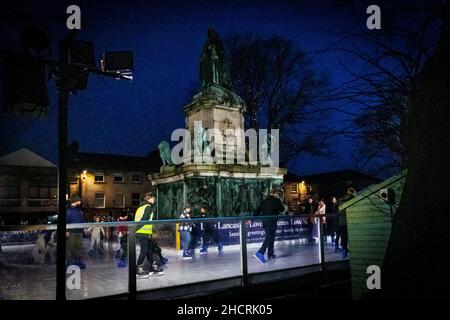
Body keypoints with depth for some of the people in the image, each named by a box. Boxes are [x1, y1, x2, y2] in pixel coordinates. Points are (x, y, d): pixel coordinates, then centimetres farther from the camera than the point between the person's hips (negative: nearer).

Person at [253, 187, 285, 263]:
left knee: (270, 237, 15)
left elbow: (258, 211, 9)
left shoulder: (264, 200, 12)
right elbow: (282, 209, 8)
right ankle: (260, 253, -21)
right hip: (272, 221, -6)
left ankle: (270, 254, 18)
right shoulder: (276, 200, -1)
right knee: (269, 237, -8)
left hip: (264, 221, 6)